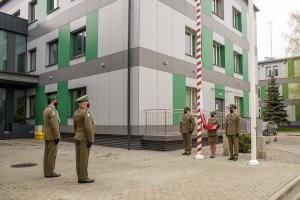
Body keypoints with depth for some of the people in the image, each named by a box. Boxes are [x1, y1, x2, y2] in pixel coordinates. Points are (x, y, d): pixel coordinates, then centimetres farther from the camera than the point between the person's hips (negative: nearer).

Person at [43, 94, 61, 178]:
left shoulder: (46, 110, 15)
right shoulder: (53, 110, -17)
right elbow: (54, 124, -23)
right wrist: (57, 136, -21)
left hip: (47, 135, 10)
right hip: (52, 136, -10)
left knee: (47, 154, 10)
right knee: (52, 154, -5)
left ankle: (47, 172, 14)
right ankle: (50, 172, 0)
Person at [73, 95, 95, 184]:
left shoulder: (76, 113, 11)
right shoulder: (86, 113, -17)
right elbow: (88, 128, -23)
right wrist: (91, 140, -19)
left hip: (77, 138, 9)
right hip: (84, 139, -9)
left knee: (79, 158, 9)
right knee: (84, 158, -4)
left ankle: (80, 177, 12)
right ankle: (84, 178, 0)